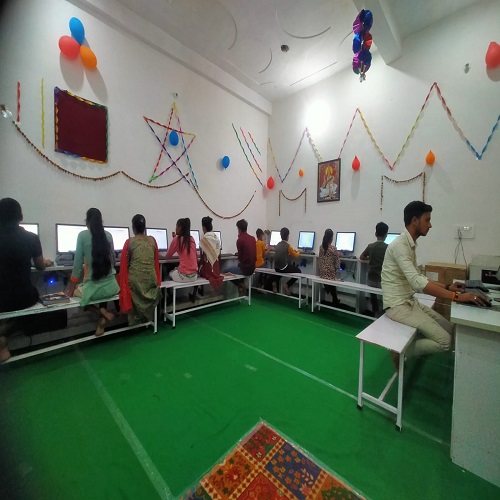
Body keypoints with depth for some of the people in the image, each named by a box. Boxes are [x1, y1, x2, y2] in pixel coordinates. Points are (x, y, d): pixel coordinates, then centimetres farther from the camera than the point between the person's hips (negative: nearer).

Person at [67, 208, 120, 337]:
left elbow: (78, 265, -4)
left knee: (73, 291, 27)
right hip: (111, 287, 4)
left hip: (93, 289, -4)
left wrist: (70, 291, 5)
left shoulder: (82, 235, -6)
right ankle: (102, 317, 19)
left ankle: (101, 312, 6)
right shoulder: (108, 235, 4)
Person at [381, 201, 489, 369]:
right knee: (445, 341, -9)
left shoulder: (410, 245, 11)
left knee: (449, 329, 13)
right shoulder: (399, 245, -22)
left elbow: (419, 278, 18)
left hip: (410, 301, 10)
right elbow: (417, 283, -30)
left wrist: (447, 287, 10)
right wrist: (456, 296, -28)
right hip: (398, 305, -10)